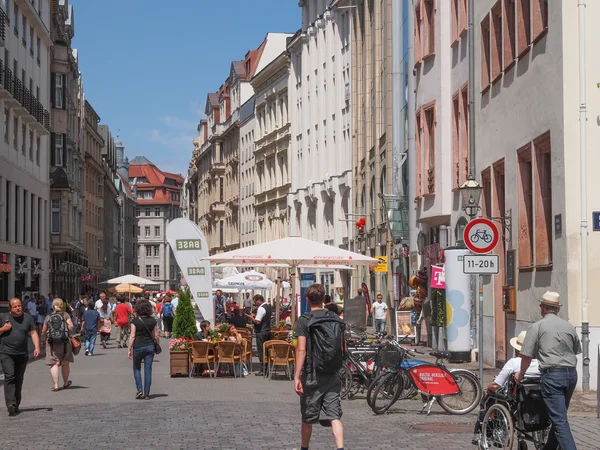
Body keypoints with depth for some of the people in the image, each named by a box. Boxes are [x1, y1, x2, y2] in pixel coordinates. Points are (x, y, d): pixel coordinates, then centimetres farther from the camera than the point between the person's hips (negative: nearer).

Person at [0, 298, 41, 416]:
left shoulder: (28, 318, 9)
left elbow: (33, 333, 6)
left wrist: (36, 347, -7)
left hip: (22, 354, 2)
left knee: (19, 379, 7)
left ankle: (16, 405, 17)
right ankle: (11, 404, -23)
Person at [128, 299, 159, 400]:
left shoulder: (135, 321, -8)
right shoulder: (152, 320, 1)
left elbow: (132, 336, -9)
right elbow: (156, 336, 5)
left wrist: (130, 349, -2)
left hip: (138, 347, -2)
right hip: (150, 346, 2)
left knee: (137, 368, 15)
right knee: (148, 370, 5)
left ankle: (140, 389, 2)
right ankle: (146, 394, 5)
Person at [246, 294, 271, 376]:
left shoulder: (261, 309, -18)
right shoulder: (268, 306, 11)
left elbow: (257, 322, -23)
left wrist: (251, 317, -9)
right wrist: (256, 315, 10)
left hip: (261, 332, -9)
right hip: (268, 331, 9)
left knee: (261, 351, -4)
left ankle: (263, 370, -4)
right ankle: (267, 368, 16)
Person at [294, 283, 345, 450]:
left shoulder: (304, 320, -7)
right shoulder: (337, 320, 7)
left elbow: (301, 350, -15)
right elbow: (342, 349, 14)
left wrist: (296, 377, -15)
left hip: (312, 375, -3)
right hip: (332, 375, 3)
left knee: (307, 417, 13)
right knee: (334, 416, -3)